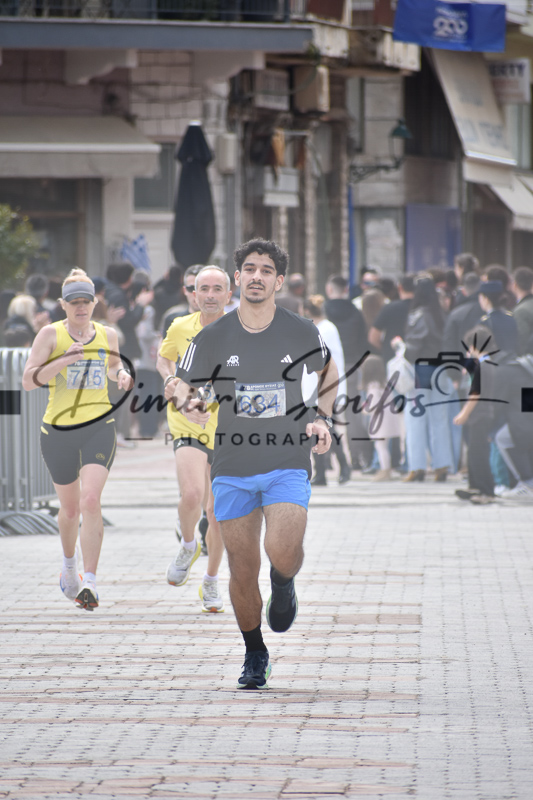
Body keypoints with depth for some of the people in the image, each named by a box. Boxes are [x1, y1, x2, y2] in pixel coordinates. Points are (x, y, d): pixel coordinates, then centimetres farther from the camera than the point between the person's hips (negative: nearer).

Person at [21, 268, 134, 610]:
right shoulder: (51, 334, -4)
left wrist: (123, 375, 3)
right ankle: (69, 564, 44)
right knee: (70, 508, 14)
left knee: (90, 501, -18)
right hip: (58, 429, 0)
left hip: (99, 428, 0)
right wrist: (63, 362, -24)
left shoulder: (107, 335, 5)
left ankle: (90, 582, -21)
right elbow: (28, 380, -11)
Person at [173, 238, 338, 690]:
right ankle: (255, 656, 24)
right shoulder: (213, 338, -2)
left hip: (288, 465, -1)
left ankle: (284, 585, 15)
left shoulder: (302, 333, -2)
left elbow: (329, 373, 18)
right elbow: (182, 388, 8)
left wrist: (322, 419, 4)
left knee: (283, 552, -23)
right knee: (243, 571, 3)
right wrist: (189, 405, -15)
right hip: (232, 468, 1)